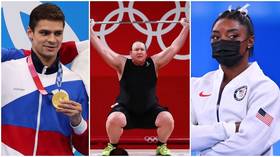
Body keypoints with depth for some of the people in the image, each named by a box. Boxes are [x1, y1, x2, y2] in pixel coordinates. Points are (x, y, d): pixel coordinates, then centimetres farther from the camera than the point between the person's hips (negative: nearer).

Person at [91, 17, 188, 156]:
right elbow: (102, 49, -3)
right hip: (126, 109, -1)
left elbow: (174, 48, 2)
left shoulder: (154, 63, 1)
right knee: (114, 120, -32)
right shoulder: (122, 64, -3)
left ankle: (162, 147, 5)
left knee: (168, 119, -24)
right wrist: (90, 30, -5)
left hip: (150, 110, 2)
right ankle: (112, 146, -1)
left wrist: (185, 28, 0)